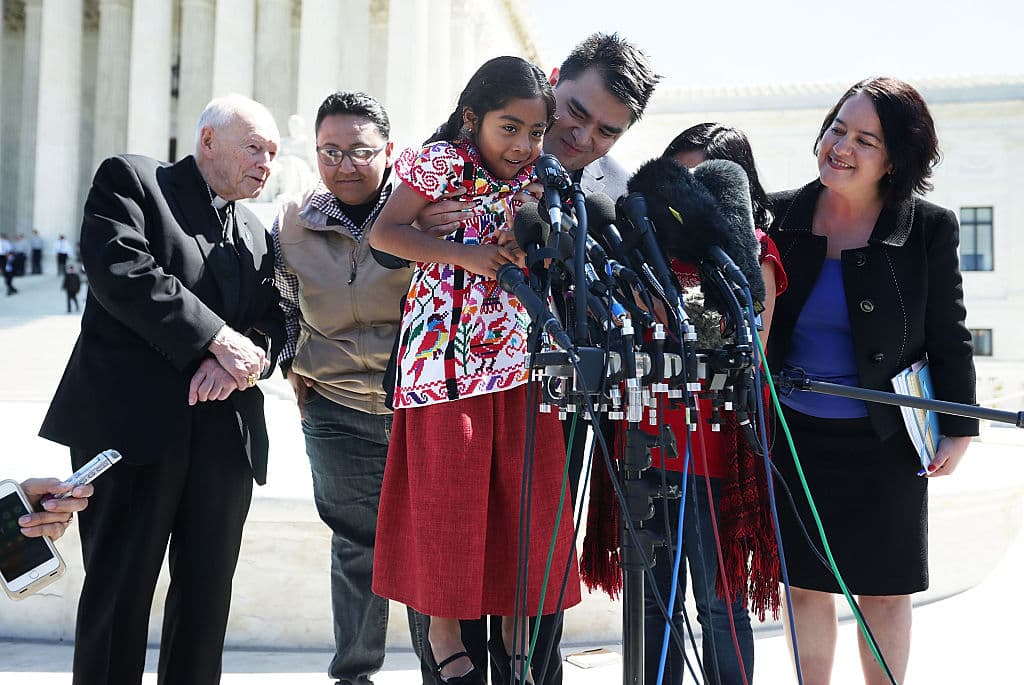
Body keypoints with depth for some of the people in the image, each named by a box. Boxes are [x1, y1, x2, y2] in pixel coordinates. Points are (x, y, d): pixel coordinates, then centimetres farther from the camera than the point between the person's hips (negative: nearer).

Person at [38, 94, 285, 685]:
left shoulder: (255, 234, 24)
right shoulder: (130, 181, 5)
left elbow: (273, 323, 14)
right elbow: (123, 271, -12)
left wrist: (244, 359, -10)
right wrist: (218, 339, -16)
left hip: (226, 430, 6)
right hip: (136, 416, -6)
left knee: (208, 588, 8)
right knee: (121, 585, -2)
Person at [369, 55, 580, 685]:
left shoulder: (538, 180, 9)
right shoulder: (443, 160, -4)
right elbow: (384, 233, -8)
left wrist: (530, 246, -7)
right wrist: (464, 254, -17)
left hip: (520, 350, 4)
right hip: (448, 349, -4)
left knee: (526, 491, 4)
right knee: (448, 490, 2)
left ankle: (517, 626, 19)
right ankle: (444, 625, 18)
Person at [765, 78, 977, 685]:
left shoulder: (930, 228, -7)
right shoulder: (779, 216, -3)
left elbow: (949, 338, -1)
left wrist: (959, 429, -1)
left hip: (884, 441, -1)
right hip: (794, 436, 2)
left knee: (886, 589, 11)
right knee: (806, 583, 12)